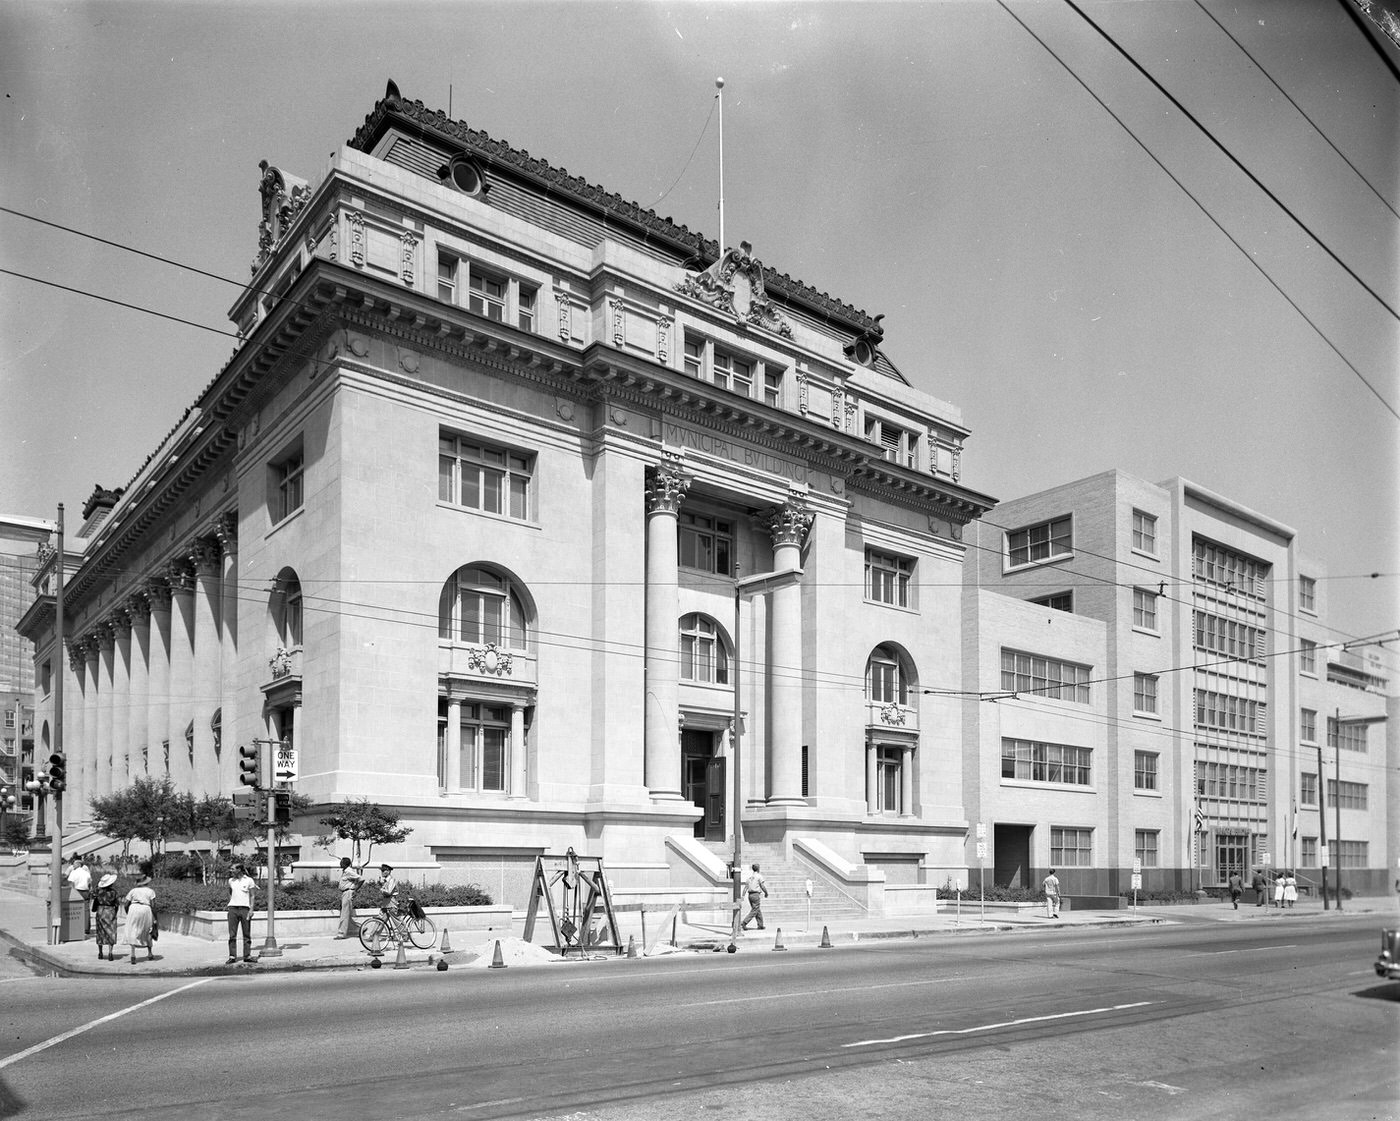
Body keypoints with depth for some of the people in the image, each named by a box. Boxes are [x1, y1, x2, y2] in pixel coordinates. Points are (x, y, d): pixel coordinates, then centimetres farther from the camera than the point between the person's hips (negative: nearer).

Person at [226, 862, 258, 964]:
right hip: (233, 908, 3)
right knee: (232, 934, -1)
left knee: (247, 934, 1)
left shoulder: (249, 880, 1)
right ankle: (232, 956, 2)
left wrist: (251, 909, -7)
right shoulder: (231, 881, 11)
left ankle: (247, 956, 5)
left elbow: (252, 896, 1)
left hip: (245, 908, -3)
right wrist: (230, 903, 14)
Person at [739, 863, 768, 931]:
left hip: (750, 895, 7)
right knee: (754, 911, -5)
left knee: (758, 910, 17)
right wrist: (766, 892, 11)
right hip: (756, 894, -7)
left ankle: (760, 925, 20)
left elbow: (745, 887, 6)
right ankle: (743, 923, -15)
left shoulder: (749, 876, 11)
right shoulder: (759, 876, -7)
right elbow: (763, 886, -7)